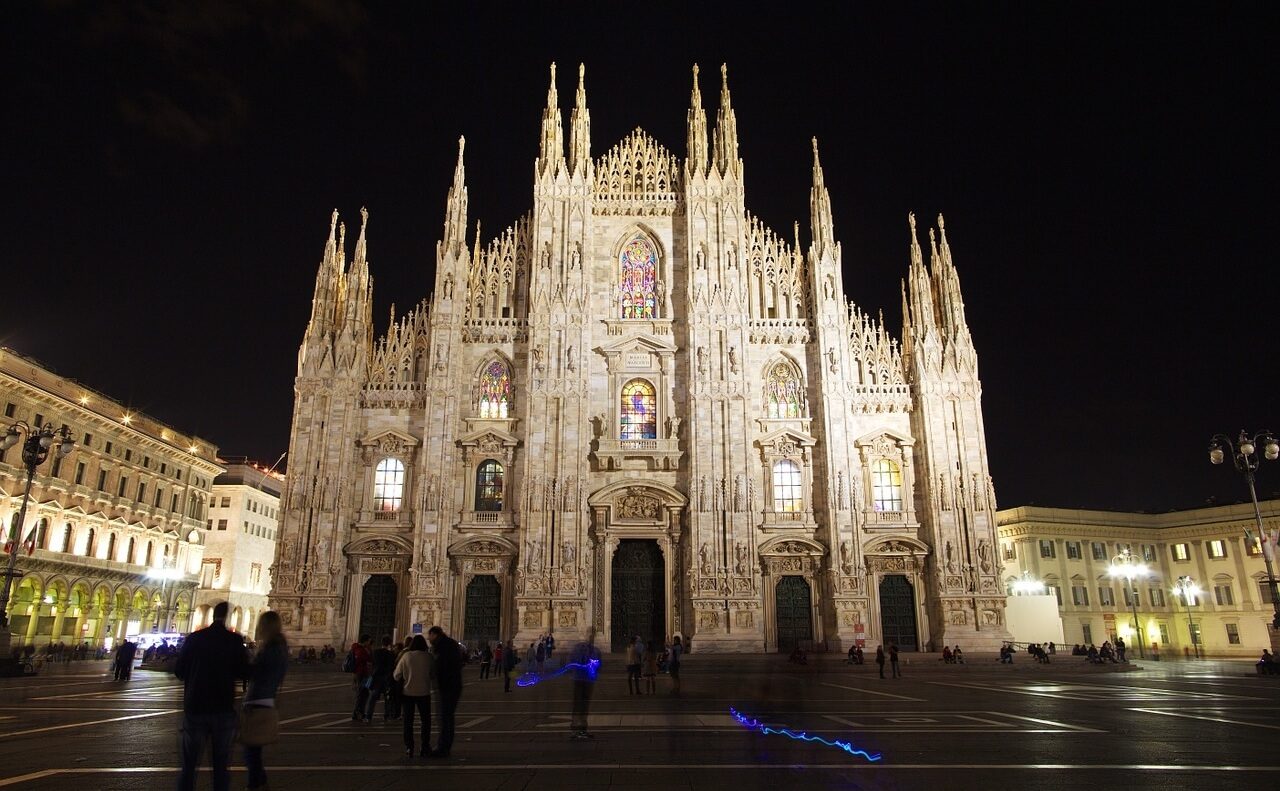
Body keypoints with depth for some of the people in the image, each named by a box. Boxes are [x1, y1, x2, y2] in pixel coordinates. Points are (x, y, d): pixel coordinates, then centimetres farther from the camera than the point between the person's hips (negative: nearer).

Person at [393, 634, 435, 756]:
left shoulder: (406, 656, -7)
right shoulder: (429, 657, -7)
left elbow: (396, 675, -4)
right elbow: (433, 675, 0)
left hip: (408, 692, 0)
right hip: (423, 693, 0)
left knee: (408, 721, 13)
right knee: (426, 720, 11)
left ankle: (409, 747, 13)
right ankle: (425, 748, 8)